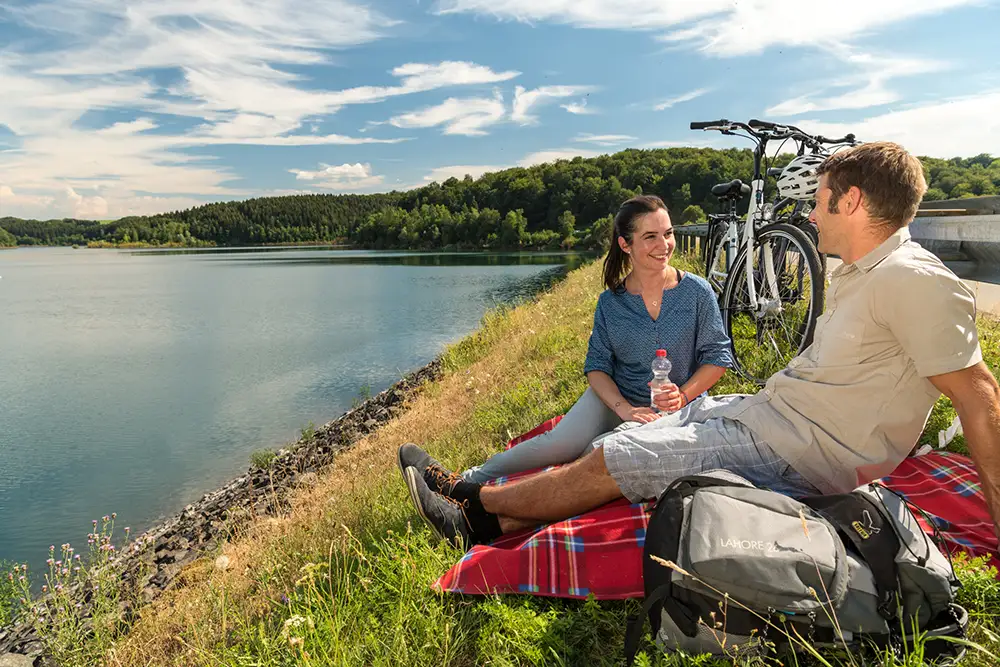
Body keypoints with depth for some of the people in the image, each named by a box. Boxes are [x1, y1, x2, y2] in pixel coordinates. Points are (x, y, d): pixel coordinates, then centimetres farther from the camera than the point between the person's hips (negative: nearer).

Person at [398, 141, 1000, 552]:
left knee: (610, 463, -9)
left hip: (802, 452, -9)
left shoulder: (913, 281, -17)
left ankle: (476, 501, 10)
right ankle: (488, 526, 8)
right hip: (763, 411, 9)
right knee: (623, 443, 2)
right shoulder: (859, 272, 13)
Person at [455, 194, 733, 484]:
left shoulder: (697, 291, -5)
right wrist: (625, 409, -21)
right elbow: (596, 366, -3)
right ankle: (475, 478, -5)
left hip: (673, 412, -1)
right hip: (615, 398, 1)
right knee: (560, 443, -26)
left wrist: (682, 396, -17)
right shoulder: (609, 302, -2)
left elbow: (717, 355, -1)